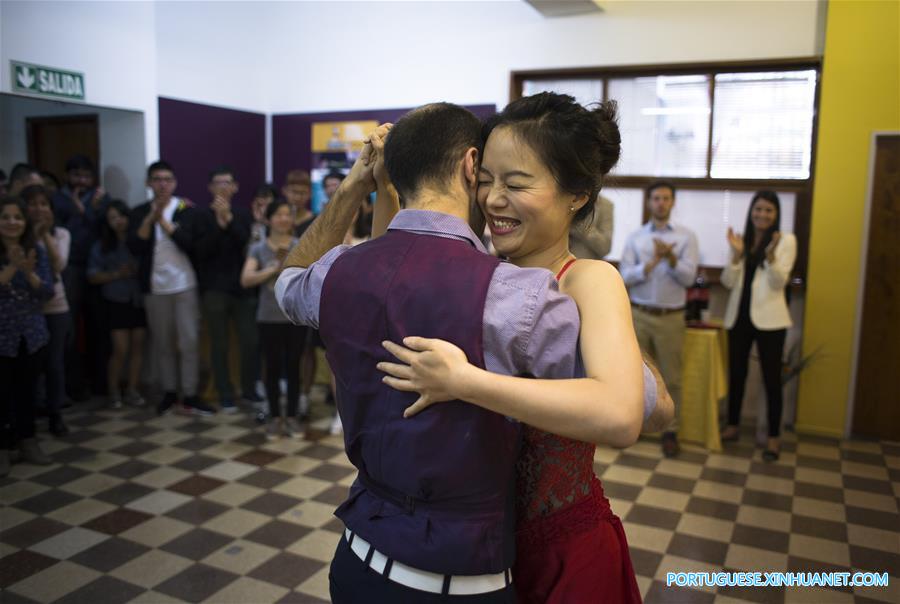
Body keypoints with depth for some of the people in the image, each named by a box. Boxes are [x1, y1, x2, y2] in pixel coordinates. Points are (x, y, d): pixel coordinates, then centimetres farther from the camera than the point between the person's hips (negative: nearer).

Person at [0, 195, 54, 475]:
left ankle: (27, 440, 25)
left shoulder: (37, 252, -1)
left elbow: (48, 292, -6)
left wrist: (29, 272, -23)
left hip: (33, 335, 3)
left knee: (27, 389, 13)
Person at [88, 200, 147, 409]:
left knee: (138, 345, 4)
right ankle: (113, 391, 14)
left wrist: (139, 270, -15)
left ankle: (132, 390, 17)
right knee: (121, 349, -4)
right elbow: (93, 276, 2)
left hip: (140, 300, 1)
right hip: (116, 303, -1)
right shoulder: (102, 246, 3)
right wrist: (116, 274, -11)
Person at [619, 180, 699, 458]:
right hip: (639, 315, 1)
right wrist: (654, 260, -19)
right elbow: (625, 277, -7)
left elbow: (688, 278, -8)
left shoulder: (686, 236, 0)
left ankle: (670, 431, 19)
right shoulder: (635, 237, 3)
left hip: (671, 318, -1)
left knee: (671, 377, 7)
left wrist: (670, 257, -23)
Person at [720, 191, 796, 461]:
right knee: (736, 373, 12)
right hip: (738, 315, 4)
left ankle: (773, 437, 11)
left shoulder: (786, 240, -2)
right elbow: (728, 282, 0)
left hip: (768, 318, -3)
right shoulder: (740, 240, 7)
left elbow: (779, 283, -10)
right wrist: (736, 255, -14)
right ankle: (732, 426, 26)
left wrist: (771, 256, -25)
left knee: (771, 377, 2)